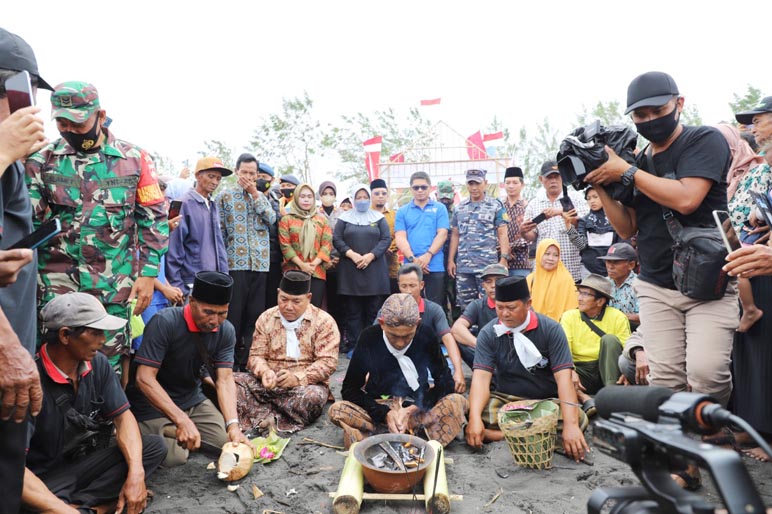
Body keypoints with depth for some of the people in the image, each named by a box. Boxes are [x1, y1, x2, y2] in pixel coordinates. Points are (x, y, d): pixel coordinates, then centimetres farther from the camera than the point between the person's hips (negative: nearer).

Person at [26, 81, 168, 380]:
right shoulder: (42, 160, 4)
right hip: (56, 286, 1)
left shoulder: (134, 159, 2)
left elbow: (155, 219, 2)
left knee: (111, 366, 8)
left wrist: (148, 274, -4)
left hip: (116, 287, 0)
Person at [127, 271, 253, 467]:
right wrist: (182, 421, -37)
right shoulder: (165, 323, -26)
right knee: (175, 457, -21)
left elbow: (225, 380, -13)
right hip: (154, 403, -5)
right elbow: (144, 379, -29)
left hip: (192, 399, 5)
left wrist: (233, 425, -28)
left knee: (230, 442, -5)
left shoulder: (226, 331, -11)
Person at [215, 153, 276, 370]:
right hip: (235, 261, -4)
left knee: (255, 312, 6)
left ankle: (248, 358, 17)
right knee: (234, 312, -2)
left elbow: (271, 219, -1)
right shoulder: (224, 195, 5)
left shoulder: (261, 196, 16)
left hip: (260, 262, 4)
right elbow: (219, 230, 1)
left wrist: (255, 194, -3)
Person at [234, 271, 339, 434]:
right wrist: (265, 371, -18)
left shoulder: (324, 321, -4)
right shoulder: (266, 318, 7)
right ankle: (274, 419, -30)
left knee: (313, 396, -37)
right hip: (269, 383, 3)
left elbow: (328, 362, -12)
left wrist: (298, 378, -26)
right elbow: (256, 355, 5)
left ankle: (263, 417, -21)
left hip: (306, 384, -3)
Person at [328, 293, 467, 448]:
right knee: (336, 410, -27)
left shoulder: (426, 336, -10)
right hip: (378, 409, 0)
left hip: (417, 410, 1)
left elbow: (445, 381, -5)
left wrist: (414, 410, -18)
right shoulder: (369, 338, -11)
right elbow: (349, 389, -7)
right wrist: (385, 414, -21)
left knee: (458, 402, -27)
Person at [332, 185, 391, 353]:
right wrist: (351, 254, -13)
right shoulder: (344, 218, 11)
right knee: (352, 311, 1)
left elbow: (386, 239, 1)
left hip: (374, 269, 0)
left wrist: (370, 256, -12)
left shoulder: (379, 218, 11)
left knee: (374, 310, 1)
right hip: (350, 270, 0)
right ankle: (354, 344, 7)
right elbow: (337, 239, 3)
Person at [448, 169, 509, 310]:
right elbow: (455, 235, 15)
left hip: (487, 265, -4)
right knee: (465, 306, 8)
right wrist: (451, 260, 8)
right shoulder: (460, 208, 13)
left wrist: (503, 259, -11)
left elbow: (502, 234, -1)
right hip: (463, 266, 4)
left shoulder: (495, 206, 2)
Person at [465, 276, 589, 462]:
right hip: (504, 400, 1)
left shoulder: (551, 329, -9)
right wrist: (474, 418, -32)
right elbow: (481, 377, -15)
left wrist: (570, 425, -30)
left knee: (578, 419, -29)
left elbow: (563, 377, -17)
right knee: (470, 411, -28)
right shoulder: (488, 333, -5)